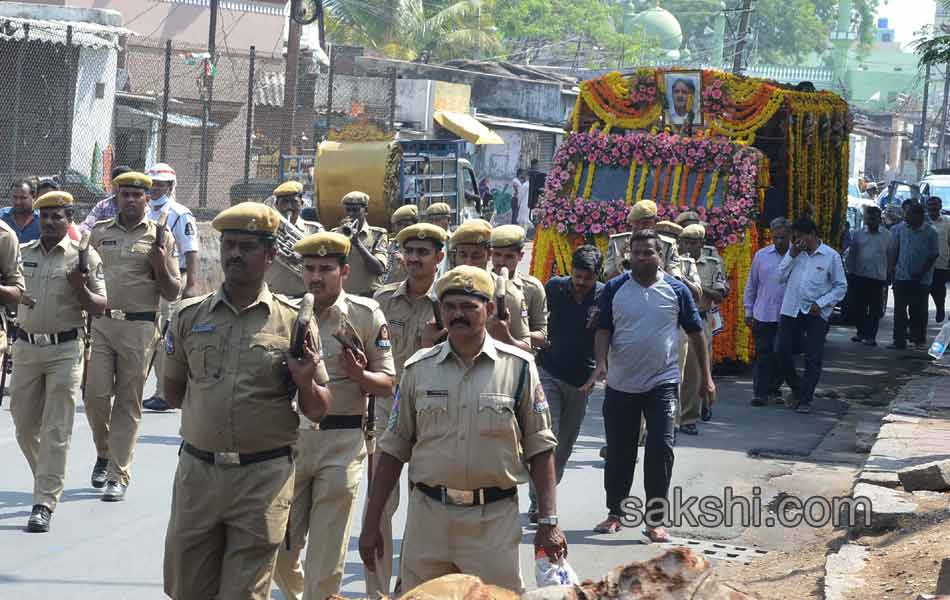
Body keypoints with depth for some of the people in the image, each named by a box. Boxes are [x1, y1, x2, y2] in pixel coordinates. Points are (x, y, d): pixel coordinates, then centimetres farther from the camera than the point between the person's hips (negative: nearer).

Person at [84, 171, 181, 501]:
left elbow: (173, 293, 6)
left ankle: (118, 476, 6)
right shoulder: (99, 232, 11)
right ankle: (104, 454, 23)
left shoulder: (160, 236, 5)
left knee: (128, 403, 1)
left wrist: (160, 266, -12)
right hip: (100, 323, 2)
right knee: (96, 395, -4)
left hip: (139, 327, -2)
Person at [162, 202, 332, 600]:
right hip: (197, 473, 3)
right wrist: (215, 405, 7)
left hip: (263, 478, -3)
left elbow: (317, 412, 4)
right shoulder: (190, 315, 7)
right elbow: (174, 391, 19)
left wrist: (305, 383, -15)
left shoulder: (294, 322, 1)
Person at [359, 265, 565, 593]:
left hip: (494, 521, -2)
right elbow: (393, 449, 10)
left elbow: (539, 449, 4)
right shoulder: (418, 369, 6)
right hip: (428, 517, 2)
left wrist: (548, 522, -2)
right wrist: (371, 523, 7)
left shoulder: (518, 367, 1)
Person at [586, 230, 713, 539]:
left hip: (662, 384, -1)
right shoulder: (614, 289, 1)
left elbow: (695, 332, 7)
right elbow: (603, 329, 0)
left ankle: (656, 520, -2)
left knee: (661, 449, -9)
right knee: (619, 453, 9)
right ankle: (615, 513, 25)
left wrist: (706, 377, 5)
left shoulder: (676, 290, 1)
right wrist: (601, 363, -17)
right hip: (621, 385, 1)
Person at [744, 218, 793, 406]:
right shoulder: (761, 256, 5)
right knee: (763, 354, -3)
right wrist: (748, 312, 9)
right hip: (764, 315, 0)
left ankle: (773, 390, 22)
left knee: (783, 355, 7)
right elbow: (751, 286, 11)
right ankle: (760, 393, -1)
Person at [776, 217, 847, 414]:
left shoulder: (831, 256, -3)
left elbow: (841, 286, 0)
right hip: (790, 309, 4)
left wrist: (821, 303, -11)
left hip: (816, 314, -4)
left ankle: (805, 398, 9)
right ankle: (796, 388, 23)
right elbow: (781, 277, 3)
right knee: (782, 352, 2)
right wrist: (792, 255, -8)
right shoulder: (794, 252, 8)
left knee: (813, 359, -2)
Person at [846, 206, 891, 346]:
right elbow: (851, 255, 10)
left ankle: (870, 335, 7)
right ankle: (861, 332, 21)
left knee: (875, 309, 0)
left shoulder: (886, 236, 4)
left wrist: (889, 277, 3)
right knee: (857, 306, 5)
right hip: (859, 277, 2)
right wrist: (850, 272, 4)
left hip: (878, 278, -2)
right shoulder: (858, 235, 8)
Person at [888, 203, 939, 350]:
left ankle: (919, 340, 15)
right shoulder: (900, 229, 1)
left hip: (921, 279, -3)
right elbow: (894, 250, 9)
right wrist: (892, 269, 4)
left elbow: (934, 255, -5)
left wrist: (921, 273, -10)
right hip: (902, 276, 3)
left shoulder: (930, 232, -7)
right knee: (900, 310, 1)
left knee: (918, 311, 4)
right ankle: (899, 341, 6)